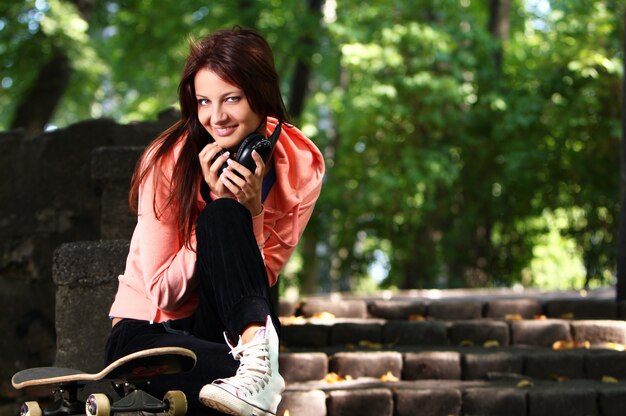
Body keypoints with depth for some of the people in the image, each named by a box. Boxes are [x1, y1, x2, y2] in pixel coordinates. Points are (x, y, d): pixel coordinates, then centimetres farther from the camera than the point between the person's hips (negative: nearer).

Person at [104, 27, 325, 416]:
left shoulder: (300, 165, -7)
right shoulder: (169, 162, -14)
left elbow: (263, 278, -6)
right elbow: (164, 291, -14)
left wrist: (252, 209, -23)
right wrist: (218, 205, -22)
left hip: (231, 324, 2)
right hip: (148, 332, -2)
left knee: (224, 218, -29)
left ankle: (257, 356, -44)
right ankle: (262, 370, -46)